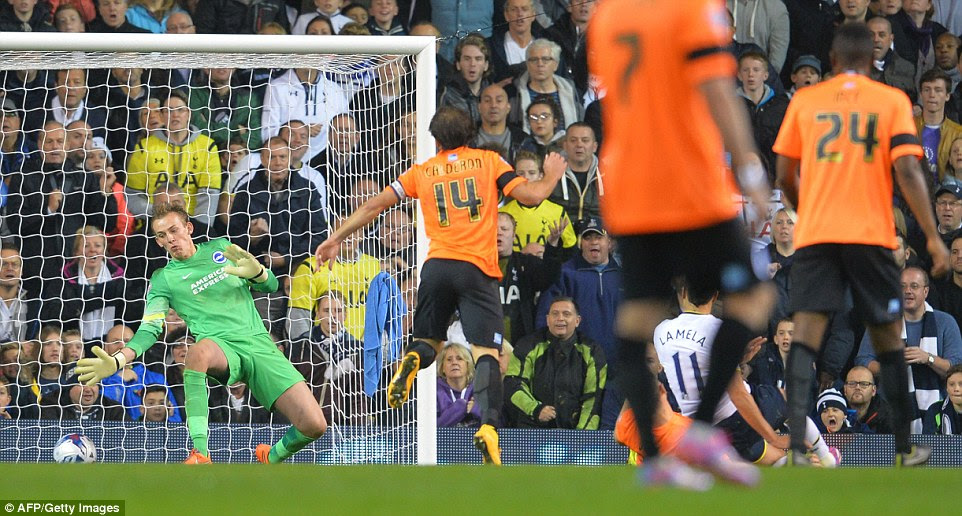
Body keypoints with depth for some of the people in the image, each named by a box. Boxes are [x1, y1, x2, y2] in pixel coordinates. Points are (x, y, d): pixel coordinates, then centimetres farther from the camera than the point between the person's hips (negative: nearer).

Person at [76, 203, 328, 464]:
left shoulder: (221, 248, 15)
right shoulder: (163, 279, 10)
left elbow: (271, 285, 13)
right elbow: (149, 330, 0)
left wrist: (257, 273, -12)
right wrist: (118, 361, -19)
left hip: (259, 344, 2)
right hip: (222, 347, -2)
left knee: (314, 426, -14)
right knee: (199, 351, -44)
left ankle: (272, 457, 21)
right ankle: (200, 454, -42)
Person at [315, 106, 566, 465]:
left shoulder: (422, 172, 15)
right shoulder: (489, 161, 10)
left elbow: (375, 206, 14)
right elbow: (531, 195, 4)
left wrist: (336, 239, 23)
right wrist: (552, 177, 26)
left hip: (437, 265, 2)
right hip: (478, 269, -2)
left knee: (427, 341, 19)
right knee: (486, 352, -8)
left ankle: (412, 361, -19)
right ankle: (488, 426, -30)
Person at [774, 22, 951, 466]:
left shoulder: (804, 102, 10)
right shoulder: (892, 101, 5)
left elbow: (785, 177, 12)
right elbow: (907, 171, -6)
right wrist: (932, 236, -4)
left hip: (814, 233, 0)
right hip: (872, 234, 0)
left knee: (806, 334, -8)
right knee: (887, 337, 13)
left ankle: (795, 443, -27)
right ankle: (906, 448, 21)